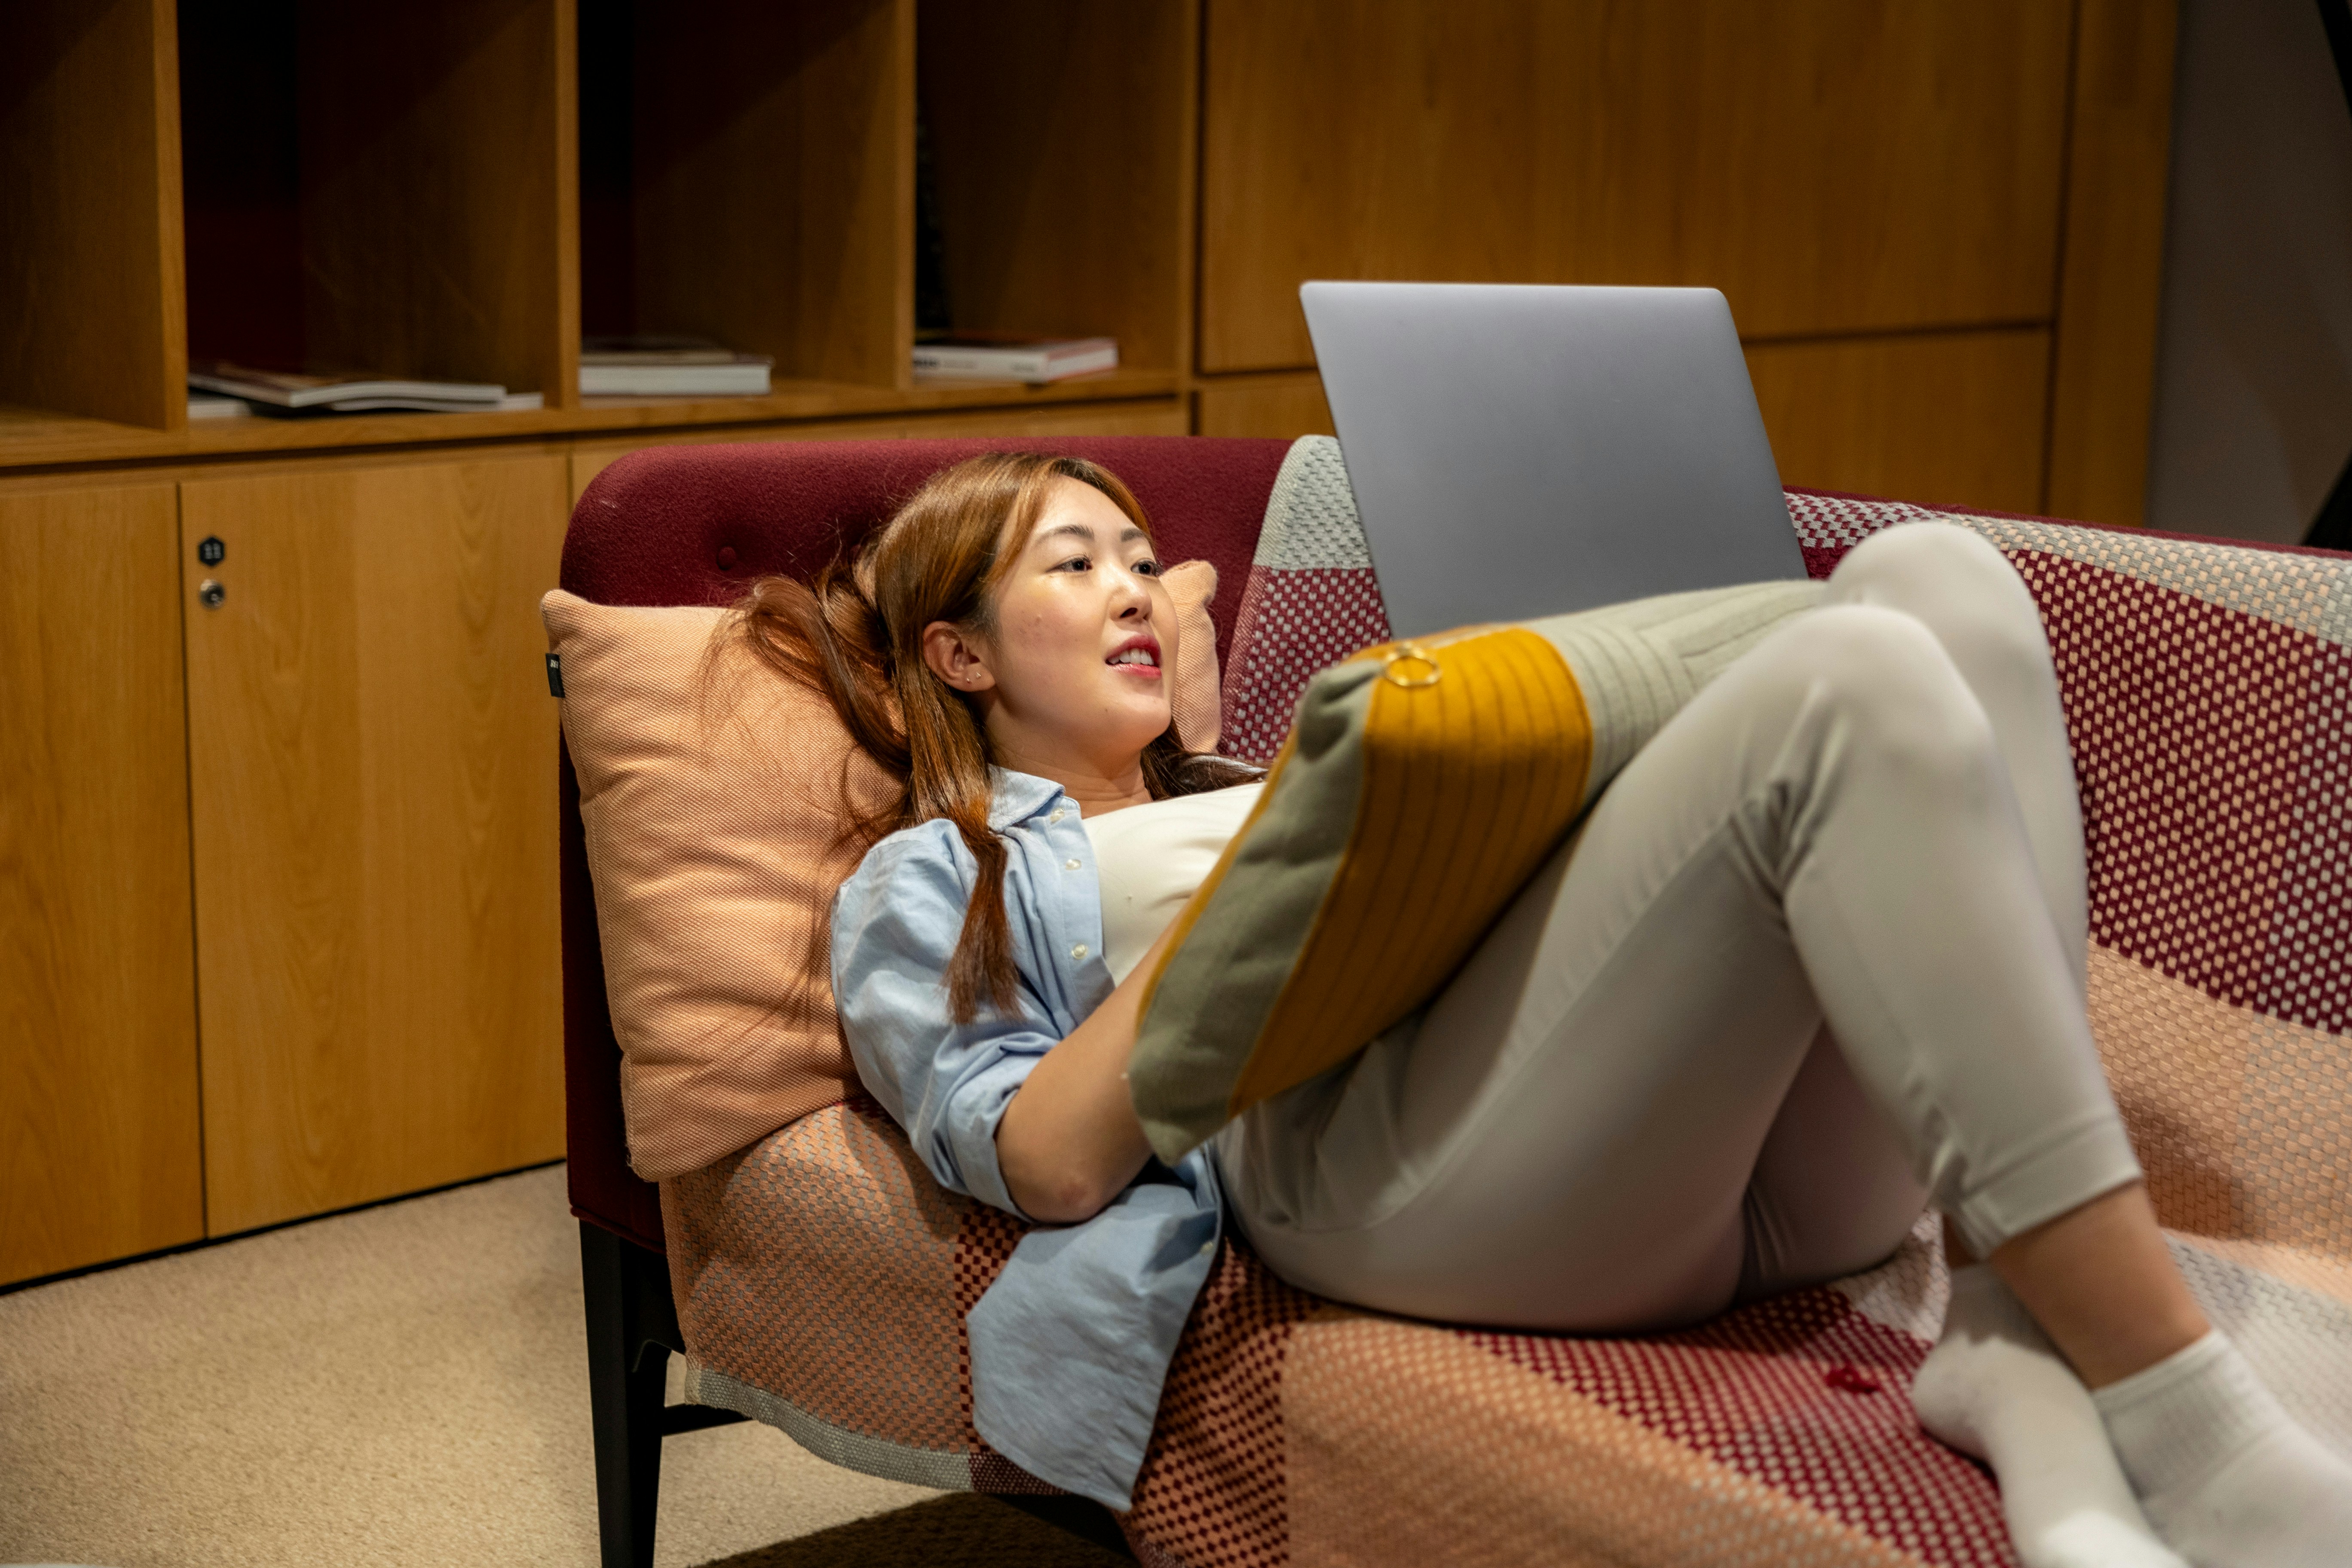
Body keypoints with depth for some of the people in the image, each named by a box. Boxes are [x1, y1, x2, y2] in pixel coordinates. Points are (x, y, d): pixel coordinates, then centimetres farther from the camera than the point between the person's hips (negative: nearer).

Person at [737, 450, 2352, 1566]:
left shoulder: (1245, 792, 42)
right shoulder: (933, 877, 22)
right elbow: (1043, 1164, 2)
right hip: (1392, 1164, -7)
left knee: (1941, 576, -13)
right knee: (1847, 687, -27)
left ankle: (2026, 1356, -25)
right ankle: (2193, 1433, -31)